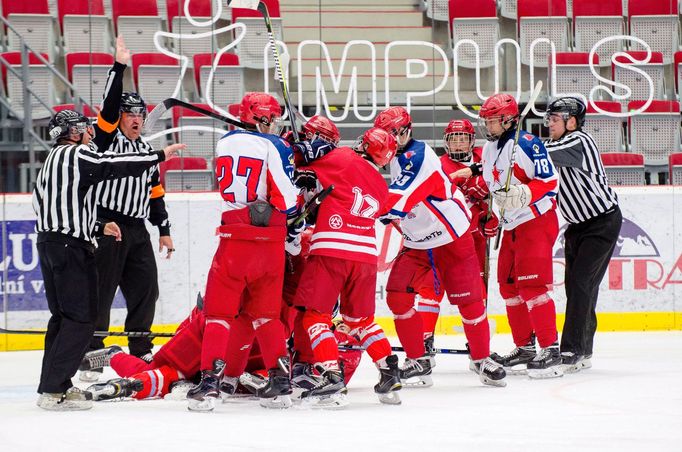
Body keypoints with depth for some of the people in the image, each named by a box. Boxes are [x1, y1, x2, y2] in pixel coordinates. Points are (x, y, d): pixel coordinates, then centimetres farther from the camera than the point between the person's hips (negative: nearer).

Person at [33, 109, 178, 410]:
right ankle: (54, 390, -12)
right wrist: (160, 156, -2)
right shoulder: (76, 155, -9)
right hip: (70, 246, -10)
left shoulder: (53, 160, 21)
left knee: (63, 315, 16)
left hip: (50, 242, 10)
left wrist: (98, 228, 21)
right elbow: (117, 166, -13)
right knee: (81, 317, -9)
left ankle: (52, 385, 17)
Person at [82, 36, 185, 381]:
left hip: (137, 230, 7)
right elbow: (109, 105, -17)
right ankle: (91, 356, -4)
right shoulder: (107, 138, 0)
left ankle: (141, 350, 21)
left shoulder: (146, 150, 19)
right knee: (101, 291, -7)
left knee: (146, 290, 8)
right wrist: (119, 67, -23)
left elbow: (155, 193, 21)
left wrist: (164, 230, 18)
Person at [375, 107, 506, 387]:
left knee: (469, 301, -3)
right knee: (397, 296, -7)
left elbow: (397, 203, -33)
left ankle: (482, 359, 15)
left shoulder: (418, 156, -23)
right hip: (417, 245, 7)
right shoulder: (394, 159, 5)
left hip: (453, 240, -7)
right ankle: (418, 360, 4)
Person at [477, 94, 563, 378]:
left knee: (532, 284, -16)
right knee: (509, 285, 11)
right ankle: (525, 348, 20)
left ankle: (550, 350, -17)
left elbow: (550, 183, -19)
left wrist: (524, 194, -31)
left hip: (537, 221, -10)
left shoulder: (527, 144, -16)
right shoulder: (489, 150, 11)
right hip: (512, 226, 10)